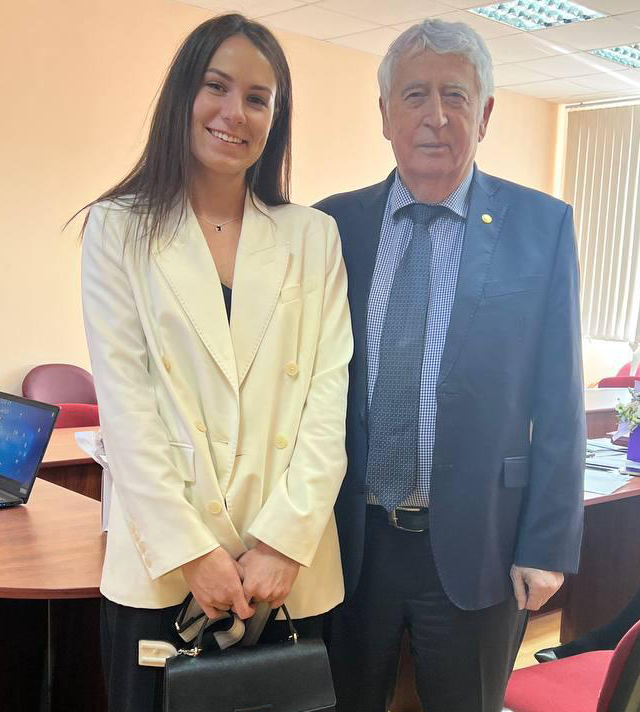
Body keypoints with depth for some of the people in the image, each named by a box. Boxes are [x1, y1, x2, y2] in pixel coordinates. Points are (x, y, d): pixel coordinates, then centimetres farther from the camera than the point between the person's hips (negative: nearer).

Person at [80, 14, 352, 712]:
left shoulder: (314, 237, 6)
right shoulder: (118, 229, 2)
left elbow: (329, 396, -1)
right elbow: (124, 405, -6)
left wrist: (285, 540, -11)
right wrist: (192, 551, -13)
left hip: (289, 572, 1)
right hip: (158, 567, -1)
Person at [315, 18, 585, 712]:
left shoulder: (540, 226, -4)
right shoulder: (334, 225, 1)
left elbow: (558, 404, -3)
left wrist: (548, 546, -5)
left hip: (476, 547, -1)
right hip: (348, 540, 2)